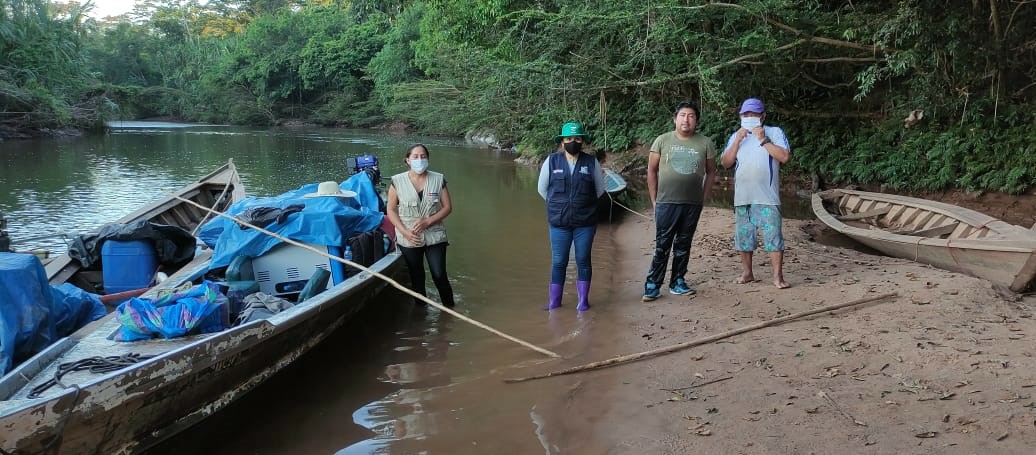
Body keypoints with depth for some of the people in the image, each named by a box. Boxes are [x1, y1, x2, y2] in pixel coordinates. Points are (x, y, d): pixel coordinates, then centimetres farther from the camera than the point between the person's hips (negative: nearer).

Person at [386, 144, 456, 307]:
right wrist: (405, 231, -13)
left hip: (434, 237, 0)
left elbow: (447, 207, -1)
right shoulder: (398, 181, -3)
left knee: (439, 276, -4)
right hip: (408, 239, 1)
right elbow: (391, 210, -1)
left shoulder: (438, 180, -2)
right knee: (417, 279, 12)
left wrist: (428, 221, -14)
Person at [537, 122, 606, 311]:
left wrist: (584, 204, 12)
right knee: (558, 262, 4)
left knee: (583, 261, 6)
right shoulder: (551, 161, 0)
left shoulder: (592, 162, 0)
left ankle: (583, 300, 17)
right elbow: (542, 188, 12)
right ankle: (554, 301, 14)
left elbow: (600, 189, 13)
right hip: (559, 222, 0)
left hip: (585, 222, 0)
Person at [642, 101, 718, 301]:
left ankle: (677, 282, 22)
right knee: (662, 246, -4)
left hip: (693, 204, 2)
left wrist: (704, 198, 5)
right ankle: (653, 285, 2)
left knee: (683, 245, 11)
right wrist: (654, 200, 1)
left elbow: (710, 172, 11)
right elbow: (652, 170, 3)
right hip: (667, 203, -2)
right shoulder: (663, 141, -1)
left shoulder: (705, 143, 3)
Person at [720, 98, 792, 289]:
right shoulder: (736, 136, 14)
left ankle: (778, 277, -1)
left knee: (773, 236, -6)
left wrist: (763, 140, -13)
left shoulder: (774, 132, 3)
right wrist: (737, 141, -6)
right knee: (744, 236, 10)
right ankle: (747, 273, 22)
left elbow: (785, 157, -10)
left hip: (768, 197, -4)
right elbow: (726, 163, 5)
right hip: (742, 197, 4)